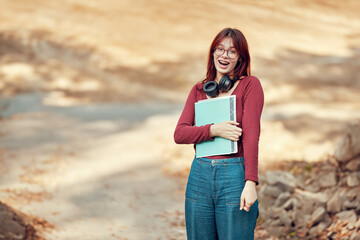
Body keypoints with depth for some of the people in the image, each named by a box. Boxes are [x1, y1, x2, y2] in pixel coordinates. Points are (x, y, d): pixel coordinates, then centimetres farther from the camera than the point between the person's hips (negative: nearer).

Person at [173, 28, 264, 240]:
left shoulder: (250, 85, 0)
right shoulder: (199, 90, 13)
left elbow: (251, 135, -9)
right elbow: (180, 134, 3)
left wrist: (251, 182, -18)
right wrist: (214, 130, -14)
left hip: (235, 176, -4)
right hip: (200, 176, 4)